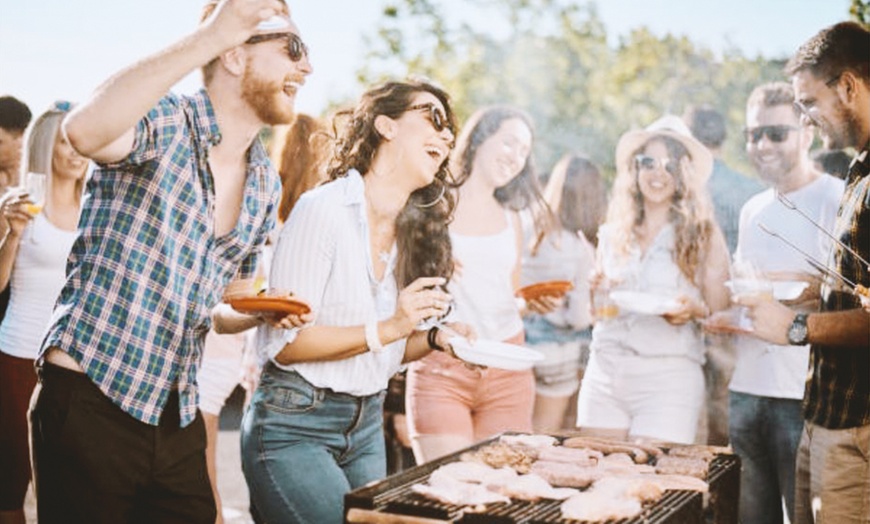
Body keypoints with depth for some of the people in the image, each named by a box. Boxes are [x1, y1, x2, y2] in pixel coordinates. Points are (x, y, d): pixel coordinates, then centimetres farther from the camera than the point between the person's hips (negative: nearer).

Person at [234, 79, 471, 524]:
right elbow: (283, 344, -17)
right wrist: (387, 328, -22)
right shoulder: (325, 208, -14)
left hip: (367, 427, 7)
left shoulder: (417, 231, 6)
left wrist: (435, 339, -4)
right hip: (295, 424, -7)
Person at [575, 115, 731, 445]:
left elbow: (721, 315, 3)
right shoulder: (612, 235, 12)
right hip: (604, 371, 3)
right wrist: (597, 292, -2)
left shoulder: (704, 235, 3)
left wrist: (695, 310, -17)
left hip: (669, 376, -3)